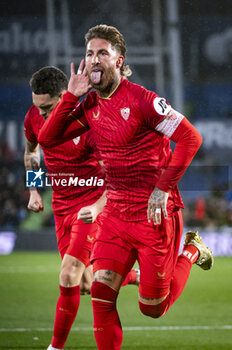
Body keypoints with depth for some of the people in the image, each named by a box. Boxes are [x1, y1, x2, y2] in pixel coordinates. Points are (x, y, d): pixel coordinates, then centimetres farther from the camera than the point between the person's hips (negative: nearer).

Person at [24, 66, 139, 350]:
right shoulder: (34, 118, -3)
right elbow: (30, 150, 21)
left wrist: (97, 207, -36)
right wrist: (34, 191, 13)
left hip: (91, 205, -6)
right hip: (61, 207, 6)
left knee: (69, 276, -18)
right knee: (88, 285, 8)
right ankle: (136, 277, 37)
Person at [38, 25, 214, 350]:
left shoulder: (140, 99, -15)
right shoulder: (90, 105, 6)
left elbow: (190, 138, -16)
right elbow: (47, 138, 5)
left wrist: (163, 188, -18)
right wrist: (70, 96, -5)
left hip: (154, 214, -6)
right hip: (115, 212, 6)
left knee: (152, 308, 4)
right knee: (101, 291, -9)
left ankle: (192, 251, 29)